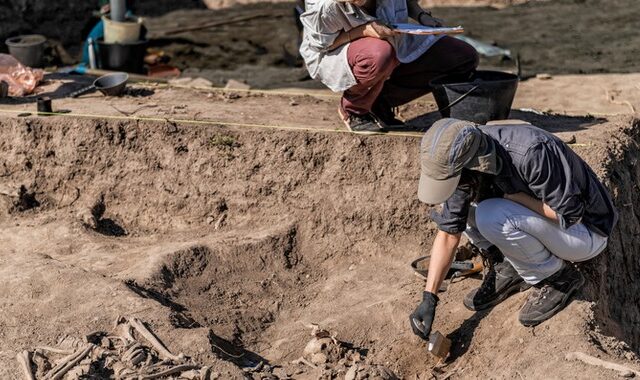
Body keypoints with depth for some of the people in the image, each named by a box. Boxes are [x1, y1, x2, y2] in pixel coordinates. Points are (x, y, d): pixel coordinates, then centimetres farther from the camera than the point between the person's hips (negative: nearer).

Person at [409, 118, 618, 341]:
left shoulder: (531, 152, -35)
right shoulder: (462, 163, -13)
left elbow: (569, 213, -28)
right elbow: (448, 234, -6)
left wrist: (511, 196, -25)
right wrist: (429, 298, -11)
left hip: (585, 231, -7)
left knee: (492, 216, -29)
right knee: (459, 205, -7)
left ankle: (557, 277, -7)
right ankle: (508, 271, 3)